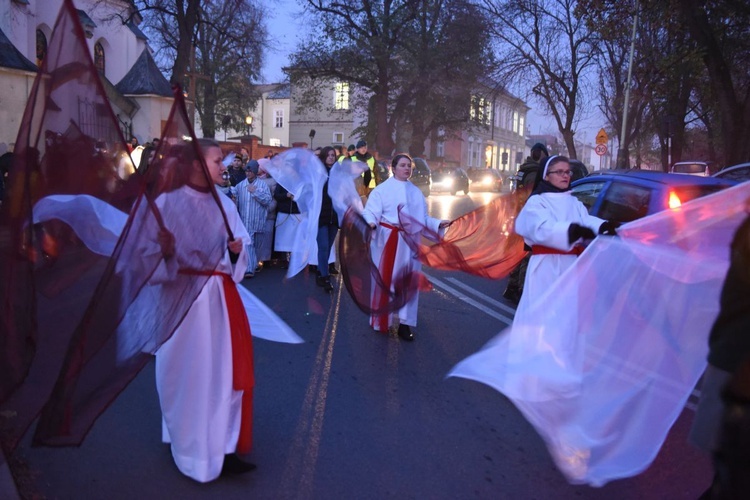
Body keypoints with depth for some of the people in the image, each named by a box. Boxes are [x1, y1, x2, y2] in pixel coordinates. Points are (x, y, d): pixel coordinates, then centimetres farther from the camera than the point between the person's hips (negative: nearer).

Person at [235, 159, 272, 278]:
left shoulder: (262, 184, -2)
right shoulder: (240, 185, 6)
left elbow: (268, 200, -11)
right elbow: (237, 202, 8)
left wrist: (255, 192, -17)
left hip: (257, 220, -1)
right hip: (244, 220, 1)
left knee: (255, 244, 13)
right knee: (248, 244, -5)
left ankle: (253, 265, 28)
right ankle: (250, 268, -6)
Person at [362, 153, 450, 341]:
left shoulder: (416, 192, 14)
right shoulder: (382, 189, -3)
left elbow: (423, 218, 13)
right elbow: (370, 212, -13)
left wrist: (439, 224, -2)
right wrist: (371, 223, -33)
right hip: (388, 241, -5)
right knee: (384, 280, 1)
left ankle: (405, 323, 14)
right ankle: (381, 321, 16)